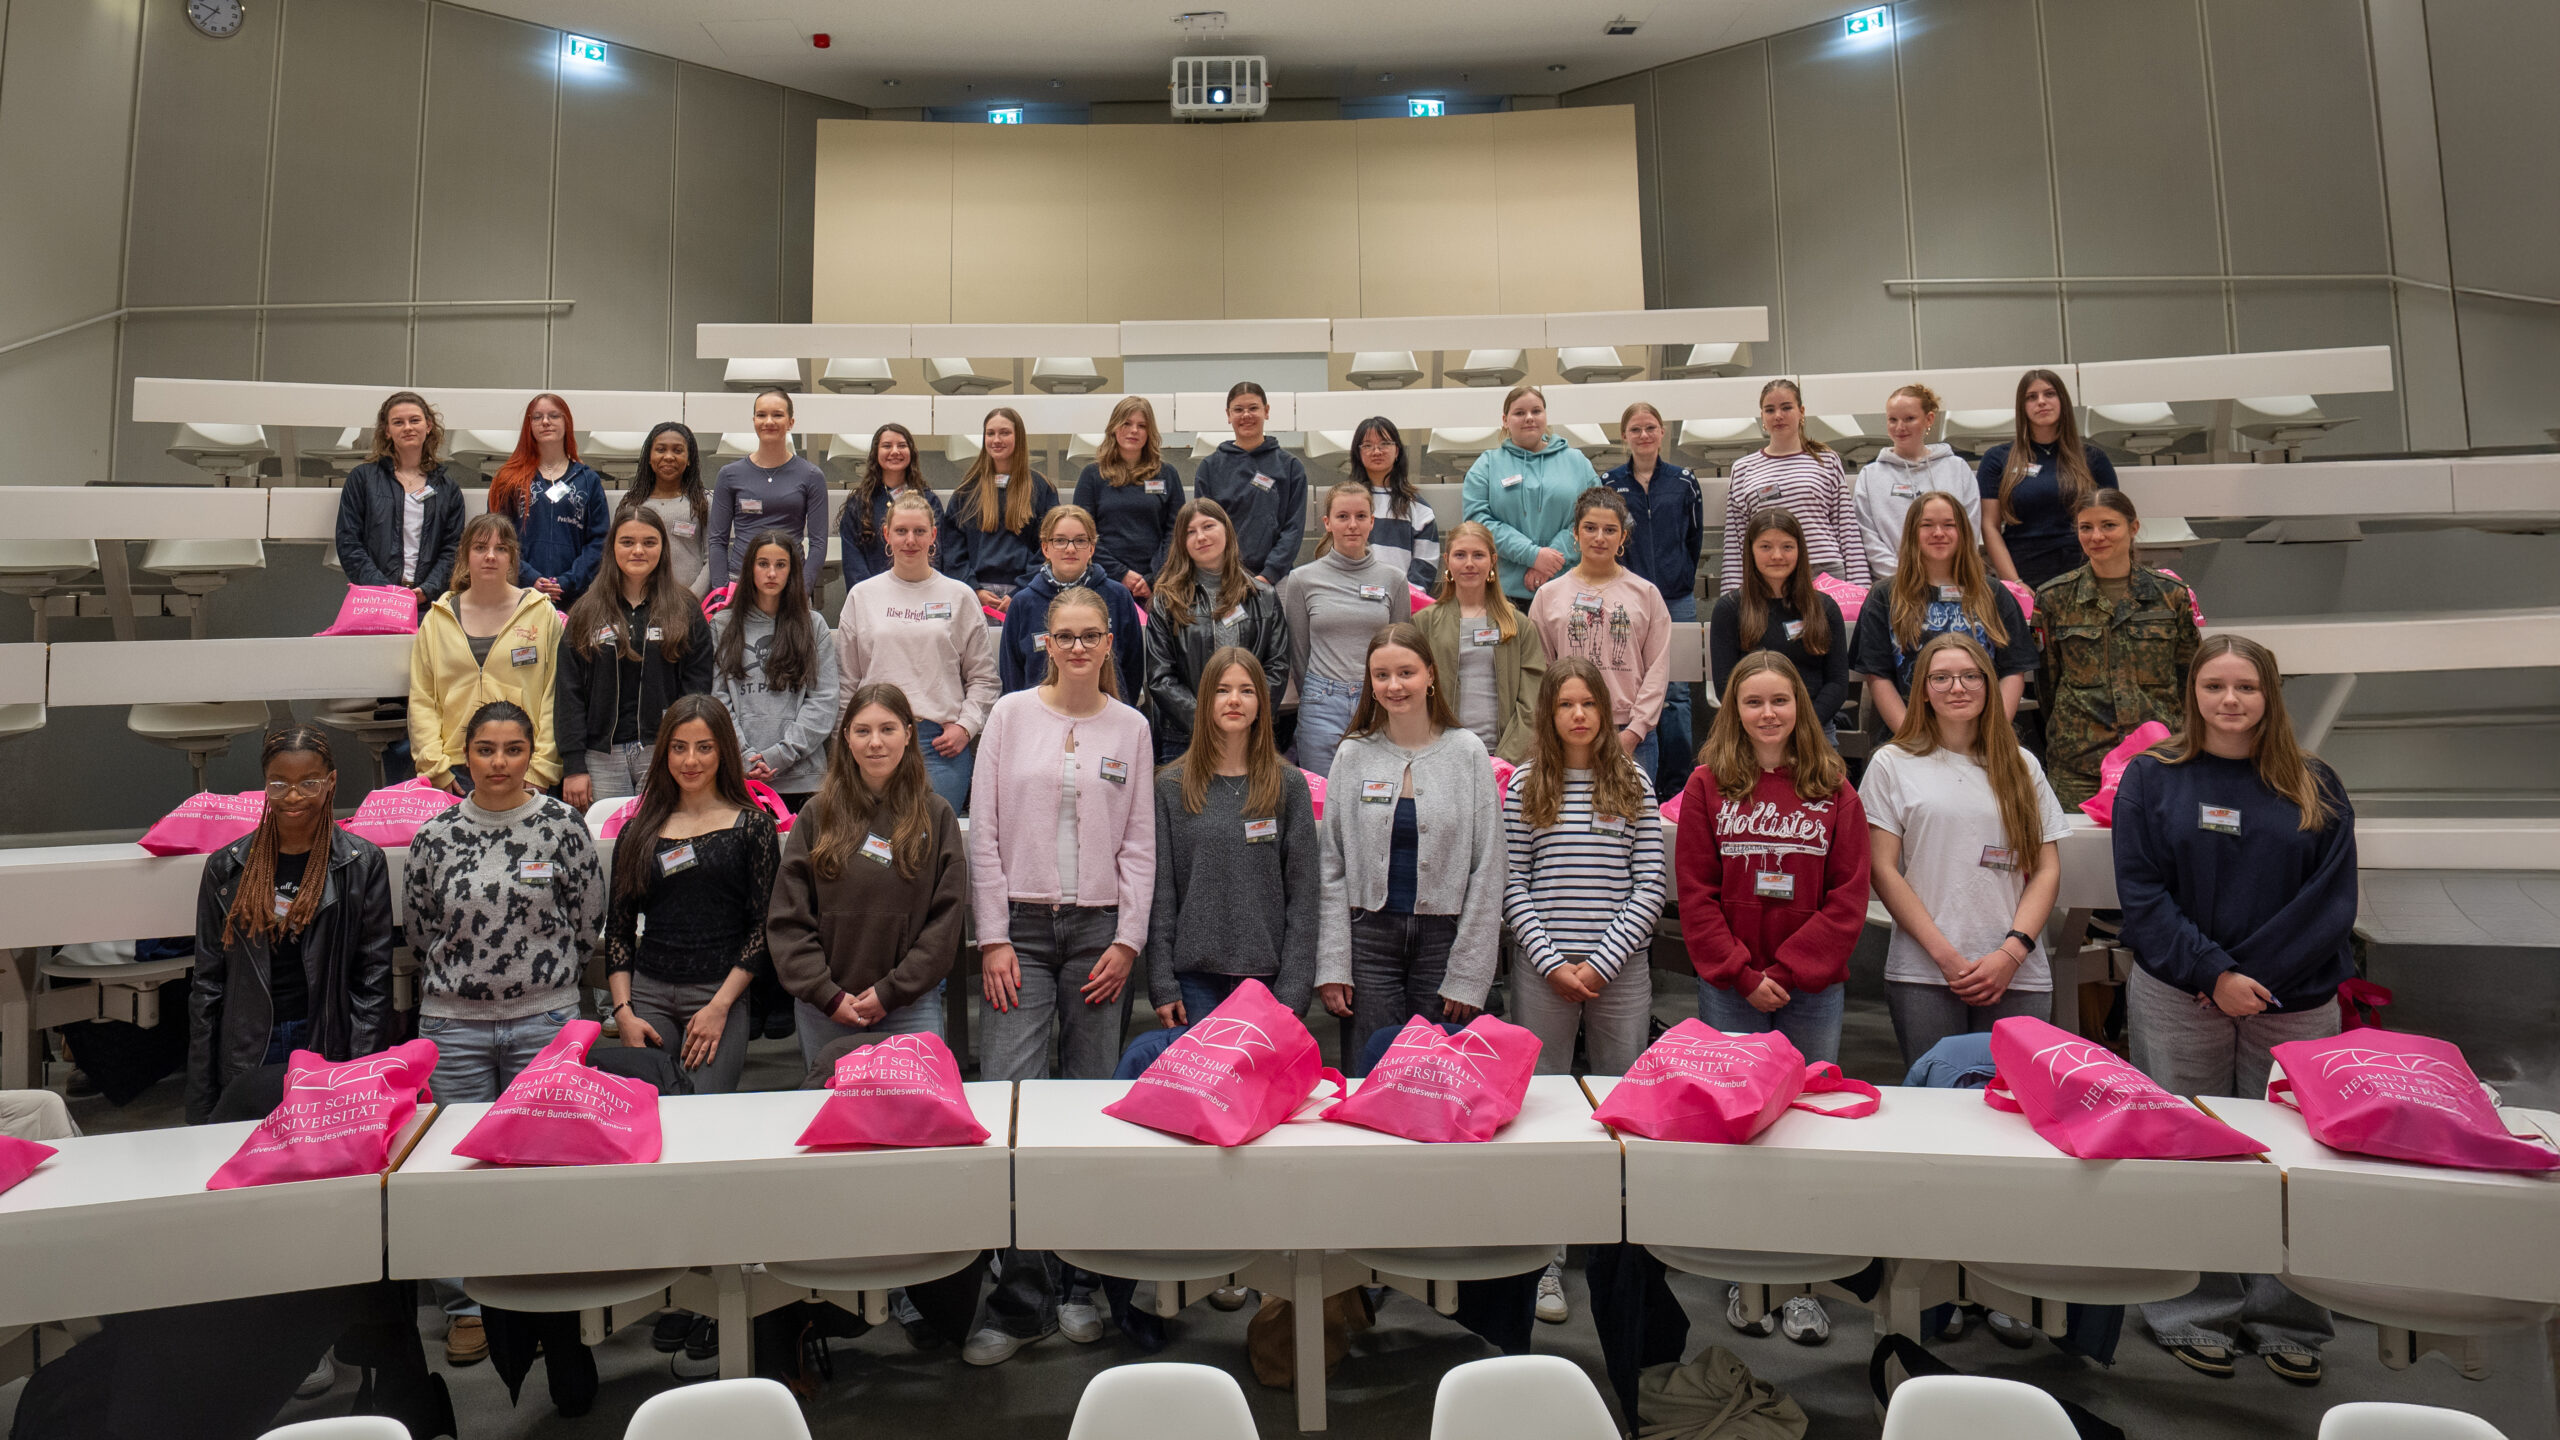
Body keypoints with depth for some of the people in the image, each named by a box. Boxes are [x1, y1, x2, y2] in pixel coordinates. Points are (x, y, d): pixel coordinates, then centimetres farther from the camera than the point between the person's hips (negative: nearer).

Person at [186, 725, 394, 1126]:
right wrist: (199, 1108, 6)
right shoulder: (226, 867, 7)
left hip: (328, 1050, -2)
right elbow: (207, 986, 9)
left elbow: (373, 981, -1)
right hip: (246, 1057, 2)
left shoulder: (363, 863, 1)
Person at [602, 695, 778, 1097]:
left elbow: (764, 926, -2)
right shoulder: (638, 832, 11)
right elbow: (617, 931, 12)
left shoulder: (752, 825, 2)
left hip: (720, 994, -2)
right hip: (647, 994, 3)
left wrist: (719, 1006, -9)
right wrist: (623, 1011, 0)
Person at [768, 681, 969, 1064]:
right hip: (824, 1011, 1)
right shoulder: (817, 816, 4)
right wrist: (827, 995, -8)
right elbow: (787, 920, 1)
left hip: (910, 1006, -1)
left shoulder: (937, 816, 1)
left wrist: (892, 991, -8)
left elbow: (948, 917, -2)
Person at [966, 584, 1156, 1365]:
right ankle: (1022, 1295, -1)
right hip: (1022, 925, -1)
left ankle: (1084, 1283, 15)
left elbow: (1140, 842, 8)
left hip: (1100, 928, 1)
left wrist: (1128, 940, -1)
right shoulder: (1011, 714, 6)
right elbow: (985, 833, 4)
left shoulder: (1130, 727, 8)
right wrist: (993, 937, -3)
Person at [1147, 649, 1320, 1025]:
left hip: (1267, 977, 0)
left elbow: (1303, 894, 2)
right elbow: (1160, 893, 3)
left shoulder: (1289, 785, 4)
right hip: (1195, 976, 0)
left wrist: (1293, 992, -5)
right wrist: (1162, 985, -3)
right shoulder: (1171, 786, 4)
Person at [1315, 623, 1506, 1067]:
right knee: (1371, 1077, 2)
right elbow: (1332, 868, 5)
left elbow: (1486, 870, -1)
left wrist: (1468, 974, -5)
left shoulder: (1467, 751, 0)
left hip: (1444, 937, -1)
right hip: (1369, 935, 1)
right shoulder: (1353, 755, 4)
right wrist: (1332, 965, -2)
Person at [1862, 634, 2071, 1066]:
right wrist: (1945, 955, -8)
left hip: (2018, 978, 2)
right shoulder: (1892, 764, 4)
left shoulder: (2022, 767, 13)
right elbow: (1883, 869, 0)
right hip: (1922, 977, -2)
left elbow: (2047, 871, 9)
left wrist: (2012, 952, -6)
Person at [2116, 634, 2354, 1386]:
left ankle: (2287, 1321, 21)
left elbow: (2331, 898, -1)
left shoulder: (2315, 787, 6)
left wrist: (2255, 974, -12)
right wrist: (2214, 976, -14)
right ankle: (2195, 1314, 16)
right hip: (2179, 999, -1)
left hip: (2295, 1002, 2)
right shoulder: (2152, 778, 1)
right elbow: (2142, 894, -5)